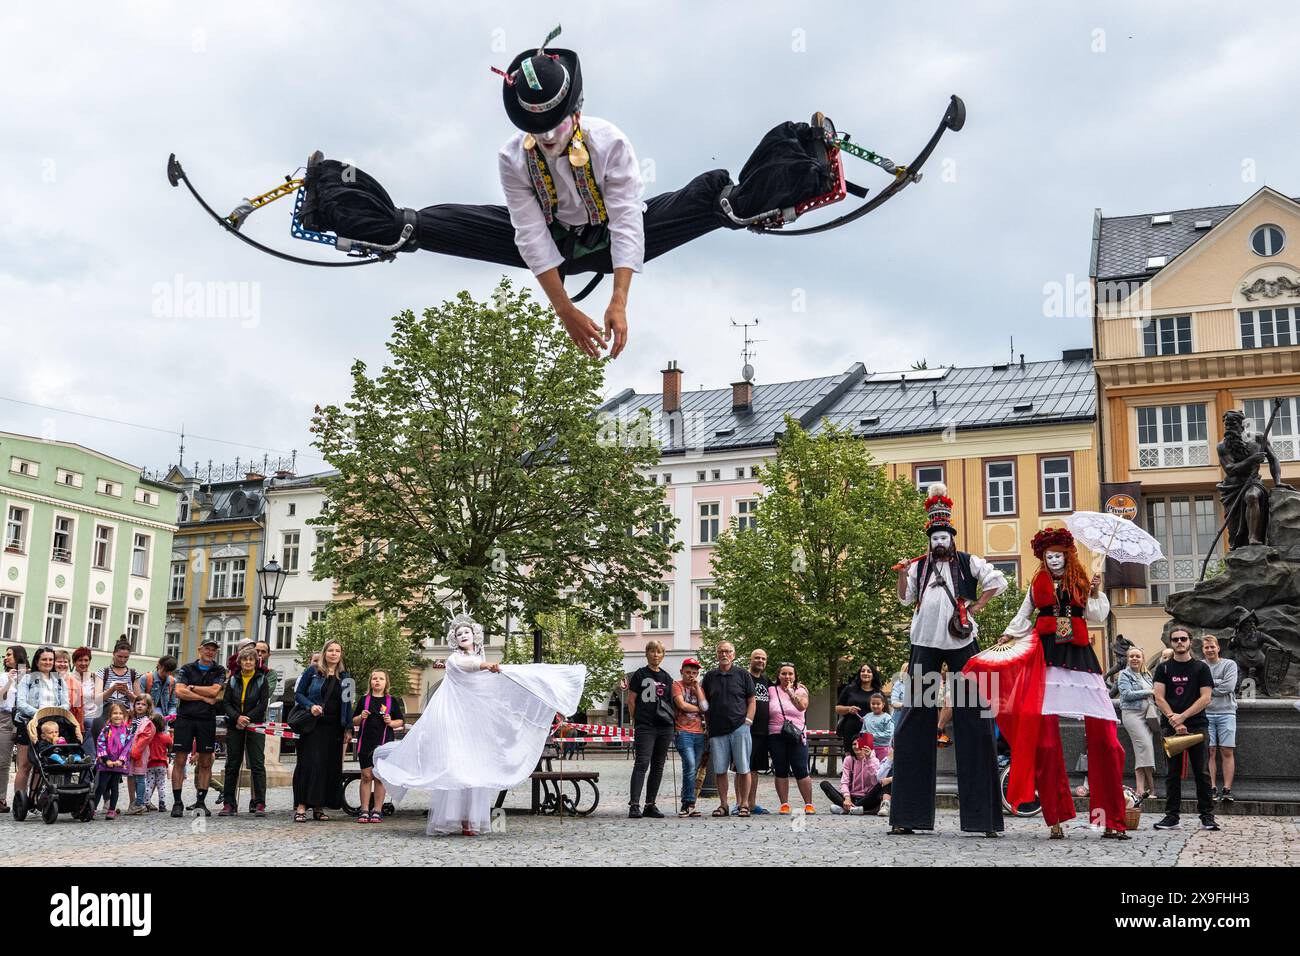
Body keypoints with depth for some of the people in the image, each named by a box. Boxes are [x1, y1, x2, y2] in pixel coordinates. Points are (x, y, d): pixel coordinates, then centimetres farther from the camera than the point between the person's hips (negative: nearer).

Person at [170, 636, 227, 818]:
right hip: (185, 718, -1)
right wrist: (205, 698, -8)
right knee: (179, 760, -4)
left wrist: (191, 688, -3)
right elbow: (179, 692, -5)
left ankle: (201, 801, 11)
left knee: (205, 762, 3)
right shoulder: (186, 669, 9)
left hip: (207, 720, 1)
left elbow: (214, 690, -7)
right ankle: (177, 802, 0)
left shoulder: (219, 671, 10)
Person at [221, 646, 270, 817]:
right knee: (232, 764, 5)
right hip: (234, 726, 3)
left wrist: (247, 719, -14)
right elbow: (225, 702, 3)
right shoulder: (233, 679, 9)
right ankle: (229, 804, 10)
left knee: (257, 764, -6)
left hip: (255, 726, -3)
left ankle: (260, 804, -5)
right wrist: (237, 717, -14)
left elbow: (263, 704, -6)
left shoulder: (262, 679, 2)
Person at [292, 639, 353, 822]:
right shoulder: (312, 672, 3)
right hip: (313, 727, -4)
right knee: (309, 763, -10)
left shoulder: (345, 677, 12)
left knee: (330, 766, 2)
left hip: (334, 728, 4)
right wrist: (310, 706, -15)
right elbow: (298, 694, 4)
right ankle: (301, 806, -10)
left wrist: (348, 729, 7)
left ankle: (318, 807, 9)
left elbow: (348, 704, 14)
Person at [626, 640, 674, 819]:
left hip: (665, 727, 5)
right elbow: (631, 700, 2)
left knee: (658, 766, 7)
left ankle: (650, 804, 14)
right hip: (645, 727, -5)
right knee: (642, 764, -13)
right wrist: (636, 721, 0)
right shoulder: (639, 674, 2)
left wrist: (671, 719, 10)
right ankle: (634, 805, -16)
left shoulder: (667, 678, 15)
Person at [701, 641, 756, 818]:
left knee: (743, 769, -3)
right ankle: (723, 805, 11)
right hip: (717, 730, 2)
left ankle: (743, 804, 5)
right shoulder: (709, 677, 13)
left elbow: (751, 701, 7)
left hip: (739, 728, -2)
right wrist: (708, 726, 8)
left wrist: (747, 721, -4)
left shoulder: (743, 675, 7)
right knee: (720, 770, 3)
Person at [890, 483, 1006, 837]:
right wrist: (902, 576, -7)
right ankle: (908, 814, 4)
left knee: (971, 719, -4)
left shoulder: (968, 563, 8)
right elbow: (906, 598, 10)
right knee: (916, 721, 0)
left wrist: (976, 606, -4)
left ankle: (982, 814, 0)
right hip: (926, 643, 2)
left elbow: (997, 581, 3)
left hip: (961, 641, -2)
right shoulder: (920, 566, 14)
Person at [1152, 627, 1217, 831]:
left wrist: (1182, 716, -10)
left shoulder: (1201, 668, 7)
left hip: (1197, 724, -1)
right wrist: (1174, 720, -11)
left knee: (1201, 772, -1)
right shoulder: (1164, 668, 10)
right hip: (1170, 727, 1)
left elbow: (1206, 698, -1)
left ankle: (1206, 815, 4)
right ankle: (1171, 815, 6)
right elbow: (1159, 699, 3)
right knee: (1172, 773, 3)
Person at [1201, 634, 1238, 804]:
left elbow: (1229, 686, -8)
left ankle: (1227, 790, -3)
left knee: (1227, 752, -3)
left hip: (1226, 713, 0)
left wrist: (1207, 688, -3)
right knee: (1210, 752, -1)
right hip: (1205, 714, 0)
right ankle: (1212, 788, 1)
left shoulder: (1230, 664, 6)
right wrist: (1217, 683, -8)